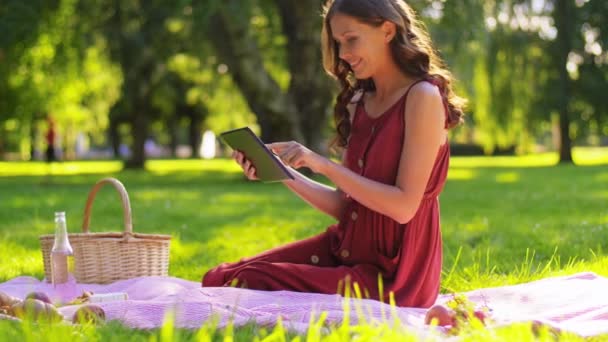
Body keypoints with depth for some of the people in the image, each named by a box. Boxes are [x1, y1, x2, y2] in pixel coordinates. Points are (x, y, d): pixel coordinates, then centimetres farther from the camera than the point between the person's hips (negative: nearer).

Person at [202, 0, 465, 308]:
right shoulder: (359, 103, 13)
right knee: (218, 280, -7)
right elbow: (343, 205, 11)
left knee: (252, 283, -21)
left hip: (392, 274, -7)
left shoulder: (423, 97, -12)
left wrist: (326, 166, -20)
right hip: (343, 250, 7)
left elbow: (404, 207, -19)